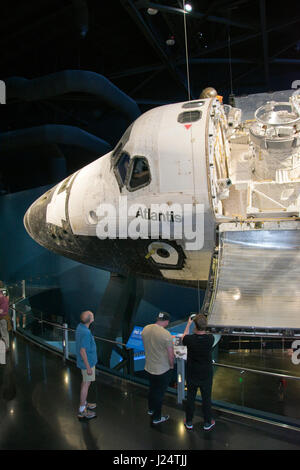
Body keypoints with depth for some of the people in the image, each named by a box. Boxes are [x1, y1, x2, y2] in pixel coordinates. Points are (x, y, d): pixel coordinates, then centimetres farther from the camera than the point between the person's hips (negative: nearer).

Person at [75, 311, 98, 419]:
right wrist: (88, 367, -20)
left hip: (86, 360, 9)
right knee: (86, 384, 1)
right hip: (88, 362, -9)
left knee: (85, 382, 21)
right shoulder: (86, 333, -30)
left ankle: (84, 403, 36)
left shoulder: (80, 327, -1)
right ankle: (82, 410, 10)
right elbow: (82, 351, -27)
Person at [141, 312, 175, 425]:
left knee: (152, 389, 26)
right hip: (163, 370, -6)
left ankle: (151, 409, 47)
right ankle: (157, 418, 26)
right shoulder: (166, 334, -27)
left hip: (149, 367, 6)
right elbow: (171, 354, -20)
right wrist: (171, 366, -2)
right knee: (159, 393, 11)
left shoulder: (145, 329, -7)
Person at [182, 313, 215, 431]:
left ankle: (189, 422, 32)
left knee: (190, 398, 17)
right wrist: (201, 322, 7)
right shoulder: (210, 339, -22)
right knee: (206, 398, 17)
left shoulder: (190, 339, -23)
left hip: (192, 375, 0)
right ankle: (207, 423, 32)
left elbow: (183, 338, 2)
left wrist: (188, 324, 11)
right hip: (206, 375, 0)